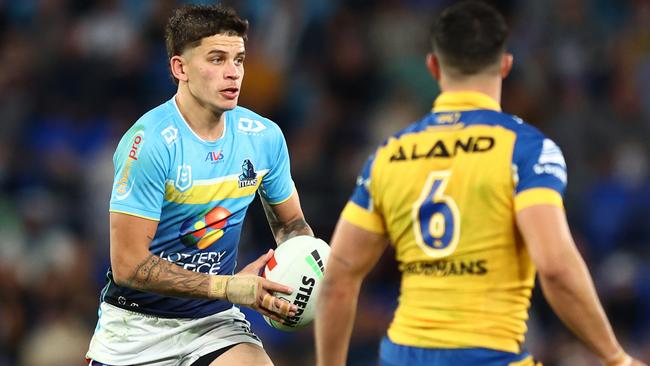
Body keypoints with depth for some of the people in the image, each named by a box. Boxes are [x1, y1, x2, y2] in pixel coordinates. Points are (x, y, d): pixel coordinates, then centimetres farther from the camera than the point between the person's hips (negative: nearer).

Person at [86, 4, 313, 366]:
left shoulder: (264, 136, -2)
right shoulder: (148, 142, -19)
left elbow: (291, 224, 14)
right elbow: (128, 264, -21)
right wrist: (229, 287, -24)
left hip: (214, 322, 3)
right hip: (136, 323, -3)